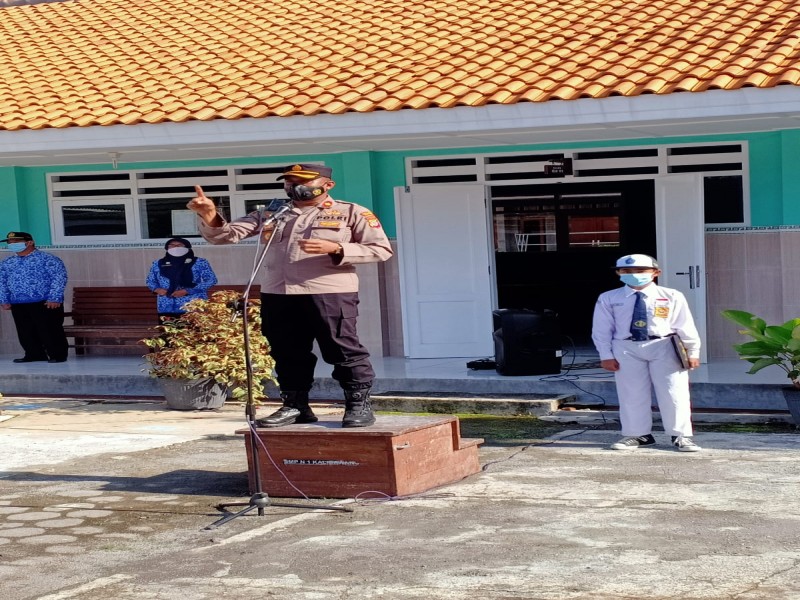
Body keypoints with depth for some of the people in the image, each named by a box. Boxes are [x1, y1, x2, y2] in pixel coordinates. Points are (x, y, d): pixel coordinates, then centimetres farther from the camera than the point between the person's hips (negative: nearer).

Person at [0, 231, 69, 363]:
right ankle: (34, 354, 17)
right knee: (25, 332, 7)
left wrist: (54, 298, -17)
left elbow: (59, 278, -9)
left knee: (49, 330, -5)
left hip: (44, 303, -6)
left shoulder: (48, 259, -4)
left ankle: (58, 355, 2)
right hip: (18, 304, 6)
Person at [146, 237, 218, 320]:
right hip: (166, 308, 3)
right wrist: (156, 289, -2)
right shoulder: (158, 264, 14)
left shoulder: (199, 263, 3)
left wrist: (187, 291, -11)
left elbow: (211, 280, -3)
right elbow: (150, 280, 24)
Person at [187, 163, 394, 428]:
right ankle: (295, 405, 19)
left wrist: (336, 249, -14)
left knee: (343, 352, -3)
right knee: (287, 354, 9)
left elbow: (381, 249, -1)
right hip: (278, 296, 4)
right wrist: (211, 217, -13)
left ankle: (359, 404, 5)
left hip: (330, 295, -4)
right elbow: (225, 235, 11)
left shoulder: (351, 213, 4)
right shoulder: (269, 215, 15)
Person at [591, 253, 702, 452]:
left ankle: (681, 435, 10)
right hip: (626, 349, 1)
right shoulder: (608, 299, 0)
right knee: (632, 395, 5)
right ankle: (637, 434, 18)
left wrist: (692, 352, -1)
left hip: (664, 348, -1)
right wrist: (606, 356, -3)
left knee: (673, 394, 0)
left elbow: (685, 326, 1)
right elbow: (602, 329, 2)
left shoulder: (672, 297, -1)